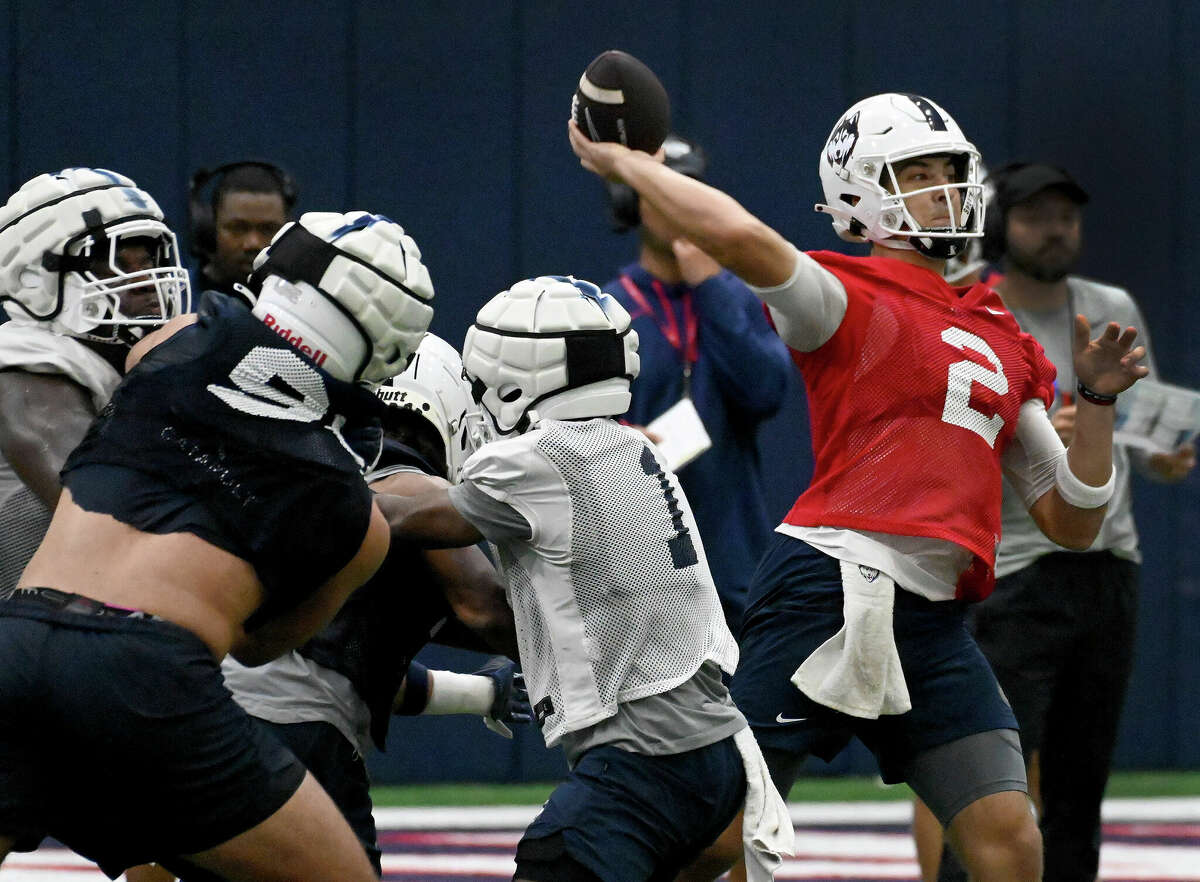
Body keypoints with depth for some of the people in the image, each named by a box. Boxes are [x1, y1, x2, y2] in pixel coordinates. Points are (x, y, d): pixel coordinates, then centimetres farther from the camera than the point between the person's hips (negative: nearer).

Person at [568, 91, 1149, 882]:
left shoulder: (1006, 345, 21)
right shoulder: (848, 300, 1)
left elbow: (1069, 524, 22)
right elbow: (744, 238, -22)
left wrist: (1098, 401, 9)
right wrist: (620, 160, -11)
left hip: (934, 622, 6)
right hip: (833, 586, -6)